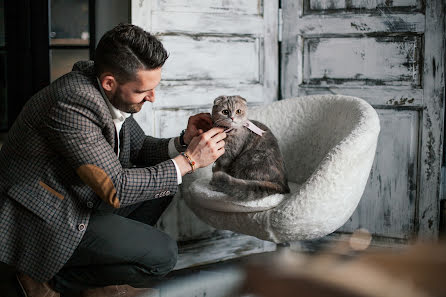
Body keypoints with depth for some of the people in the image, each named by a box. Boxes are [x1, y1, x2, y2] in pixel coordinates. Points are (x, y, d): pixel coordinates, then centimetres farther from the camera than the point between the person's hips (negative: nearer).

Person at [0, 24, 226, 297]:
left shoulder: (112, 94, -3)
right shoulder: (74, 105, -29)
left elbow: (137, 147, 12)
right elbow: (116, 190, -27)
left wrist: (181, 143, -7)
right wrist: (189, 160, -21)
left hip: (76, 200, 10)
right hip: (41, 221, -10)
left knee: (163, 181, 7)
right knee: (162, 255, -15)